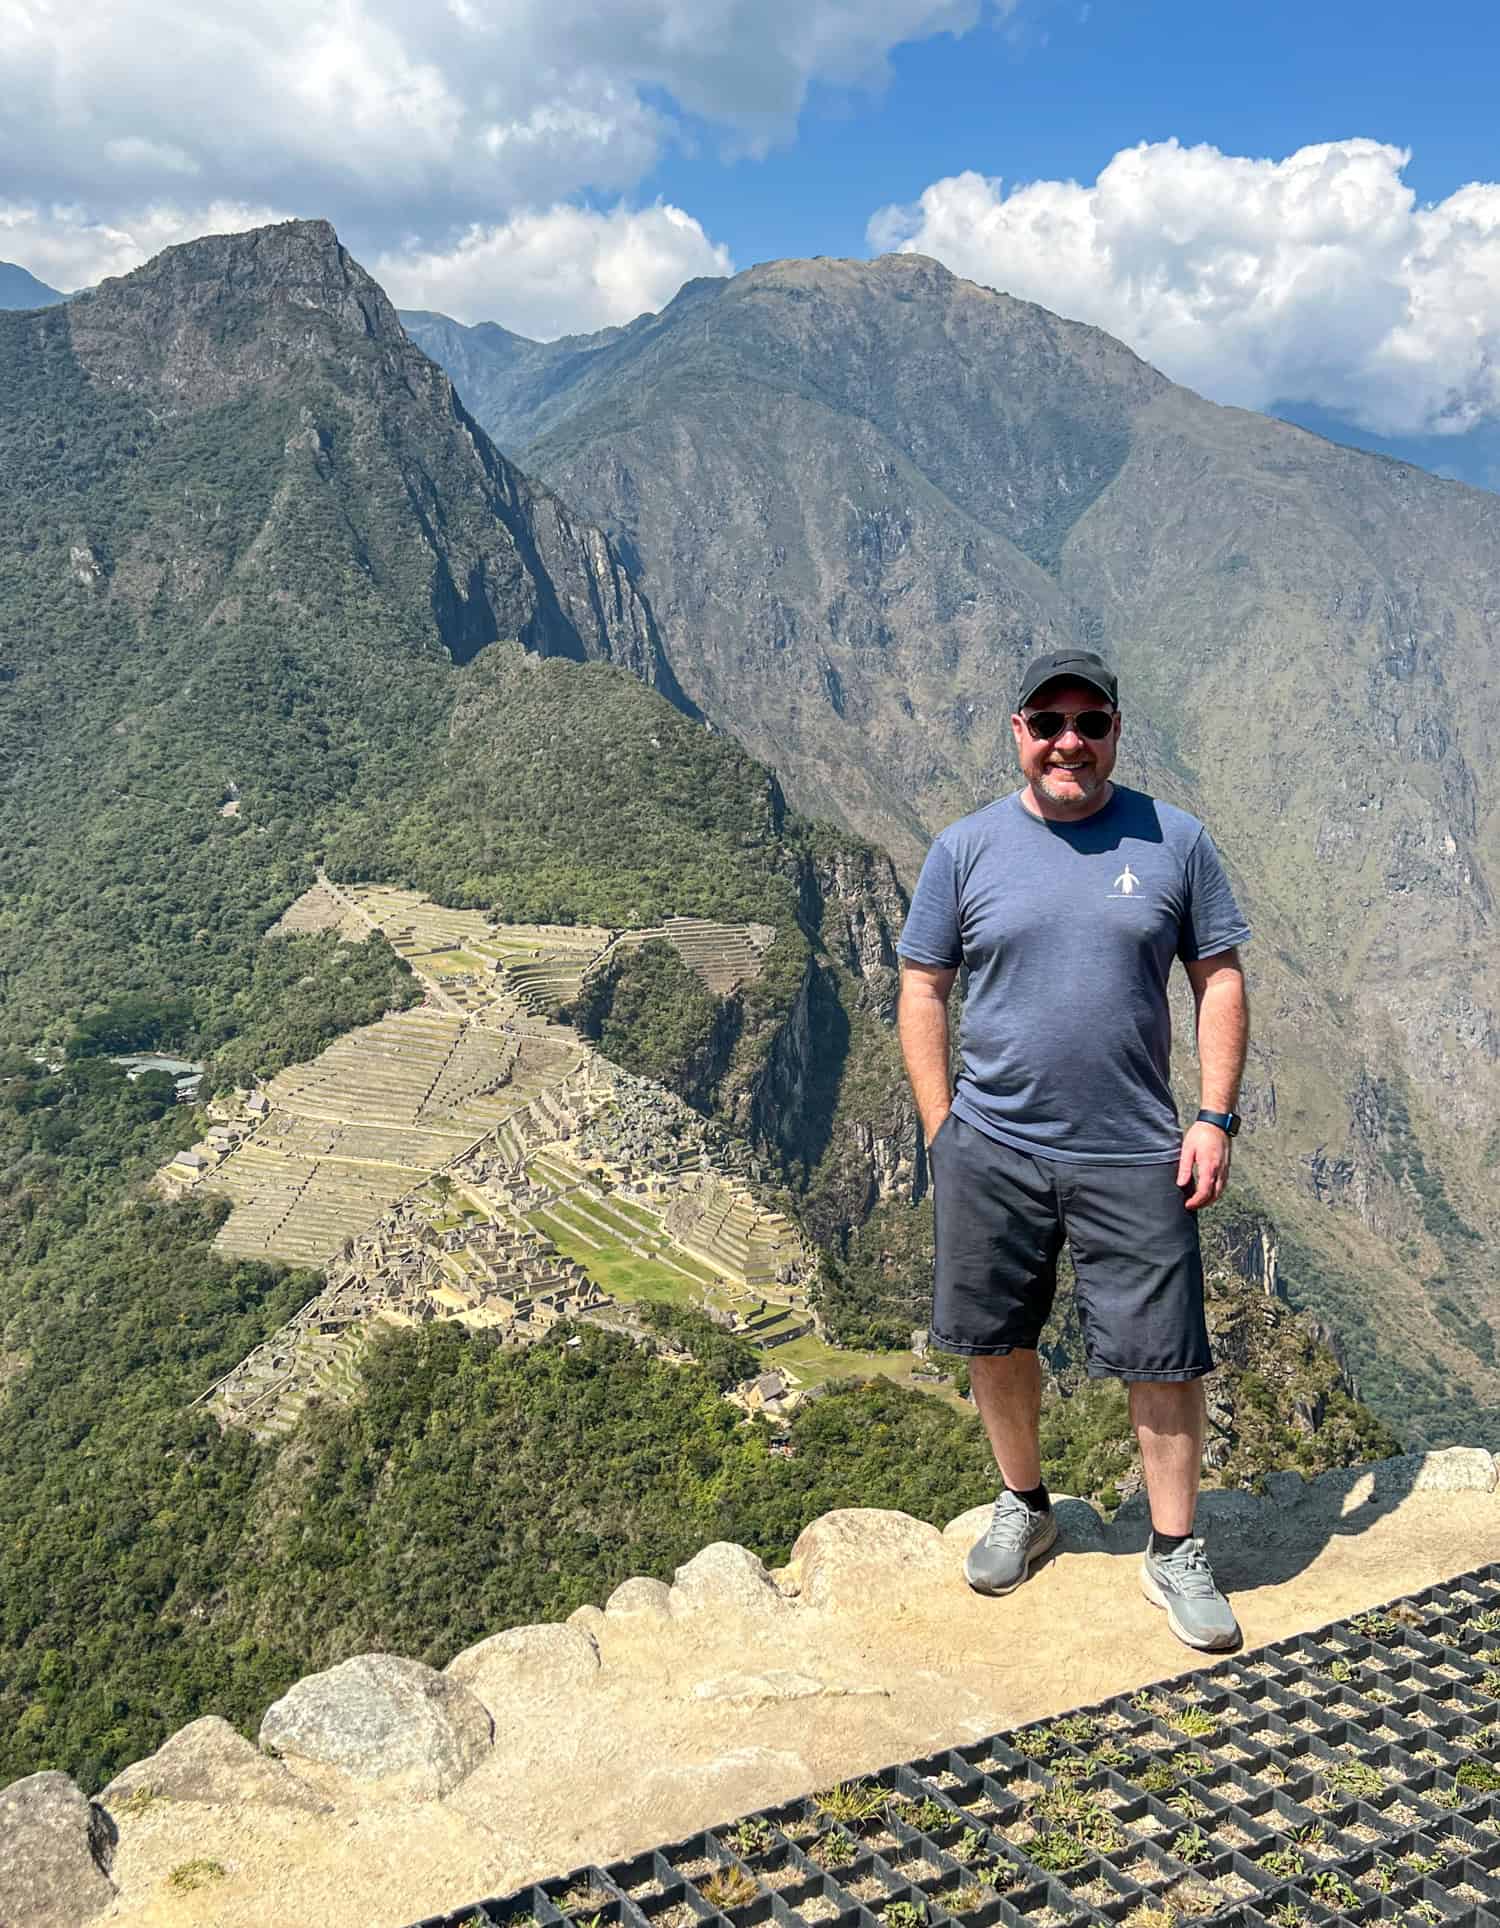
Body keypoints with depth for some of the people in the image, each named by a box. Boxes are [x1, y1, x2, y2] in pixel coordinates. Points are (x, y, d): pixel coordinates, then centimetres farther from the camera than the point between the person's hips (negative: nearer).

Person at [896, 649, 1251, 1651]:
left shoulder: (1174, 839, 1)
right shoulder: (966, 848, 1)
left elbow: (1221, 978, 4)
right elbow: (923, 990, 3)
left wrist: (1216, 1119, -4)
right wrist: (943, 1128, -2)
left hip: (1135, 1158, -1)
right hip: (991, 1155, 1)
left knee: (1165, 1353, 3)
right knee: (996, 1340, 13)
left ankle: (1175, 1552, 24)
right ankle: (1024, 1506, 37)